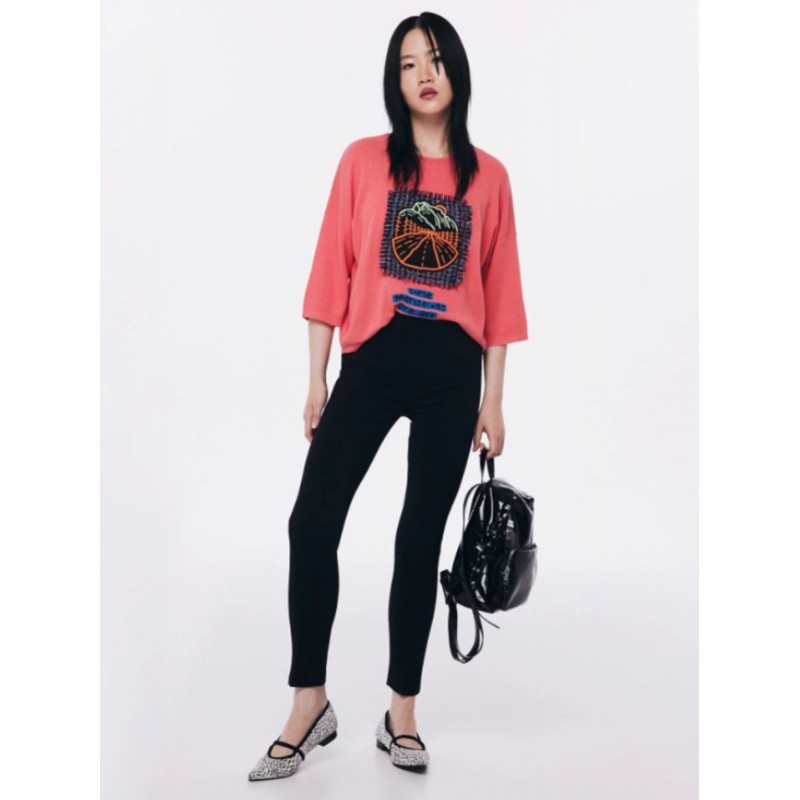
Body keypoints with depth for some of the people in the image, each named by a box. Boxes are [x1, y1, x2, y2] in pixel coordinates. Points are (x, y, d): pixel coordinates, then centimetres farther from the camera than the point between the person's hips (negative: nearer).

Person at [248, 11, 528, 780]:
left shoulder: (488, 175, 7)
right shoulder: (364, 160, 4)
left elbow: (498, 291, 7)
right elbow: (332, 272, 3)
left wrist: (493, 399, 5)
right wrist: (316, 381, 0)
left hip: (452, 373, 1)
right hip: (371, 361, 0)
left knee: (420, 539, 7)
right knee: (312, 523, -8)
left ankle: (401, 714, 21)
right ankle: (310, 705, 9)